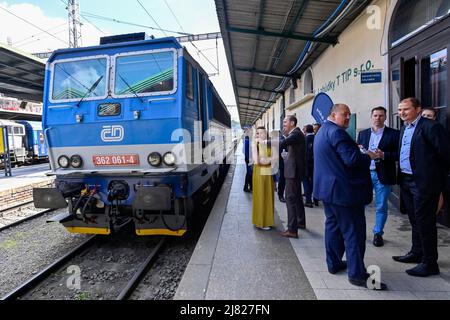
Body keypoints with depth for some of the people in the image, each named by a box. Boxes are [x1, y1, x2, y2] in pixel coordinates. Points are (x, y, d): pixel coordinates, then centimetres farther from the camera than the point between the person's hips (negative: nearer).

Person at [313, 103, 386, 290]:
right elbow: (352, 159, -24)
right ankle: (357, 273, 6)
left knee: (333, 225, 17)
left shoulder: (322, 131, 15)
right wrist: (368, 156, -6)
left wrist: (357, 151, 18)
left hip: (327, 189, 10)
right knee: (354, 231, -2)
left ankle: (333, 263, 28)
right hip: (343, 190, -10)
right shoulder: (336, 132, -18)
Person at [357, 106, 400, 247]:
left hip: (383, 175, -2)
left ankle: (378, 233, 22)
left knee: (381, 206, 7)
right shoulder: (363, 134, 11)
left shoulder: (393, 134, 1)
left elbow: (399, 154, -4)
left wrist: (384, 155, -19)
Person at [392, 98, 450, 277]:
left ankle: (429, 263, 13)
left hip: (424, 182, -8)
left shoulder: (431, 127, -12)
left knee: (425, 221, 0)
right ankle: (417, 253, 34)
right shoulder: (404, 129, 14)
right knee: (414, 220, 19)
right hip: (406, 181, 8)